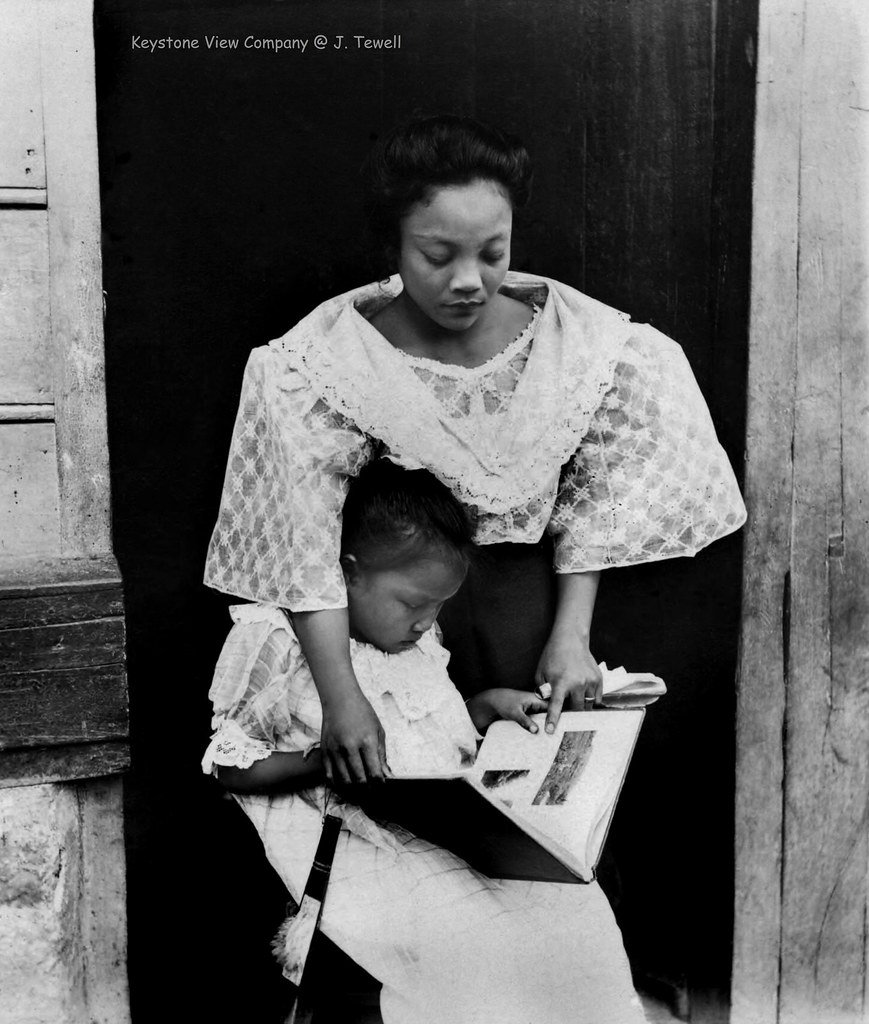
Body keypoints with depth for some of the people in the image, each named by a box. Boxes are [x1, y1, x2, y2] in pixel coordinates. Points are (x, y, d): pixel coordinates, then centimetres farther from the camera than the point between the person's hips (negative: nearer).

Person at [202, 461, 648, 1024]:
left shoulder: (414, 637, 10)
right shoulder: (277, 640, -11)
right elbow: (232, 767, -6)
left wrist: (488, 705, 7)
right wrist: (330, 757, -19)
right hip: (360, 845, -6)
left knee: (573, 899, -11)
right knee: (474, 938, -27)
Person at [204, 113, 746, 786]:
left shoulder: (579, 342, -8)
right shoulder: (323, 362, -16)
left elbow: (592, 501, 0)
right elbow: (303, 540, -19)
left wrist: (571, 636, -7)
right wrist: (341, 696, -24)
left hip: (524, 596, 2)